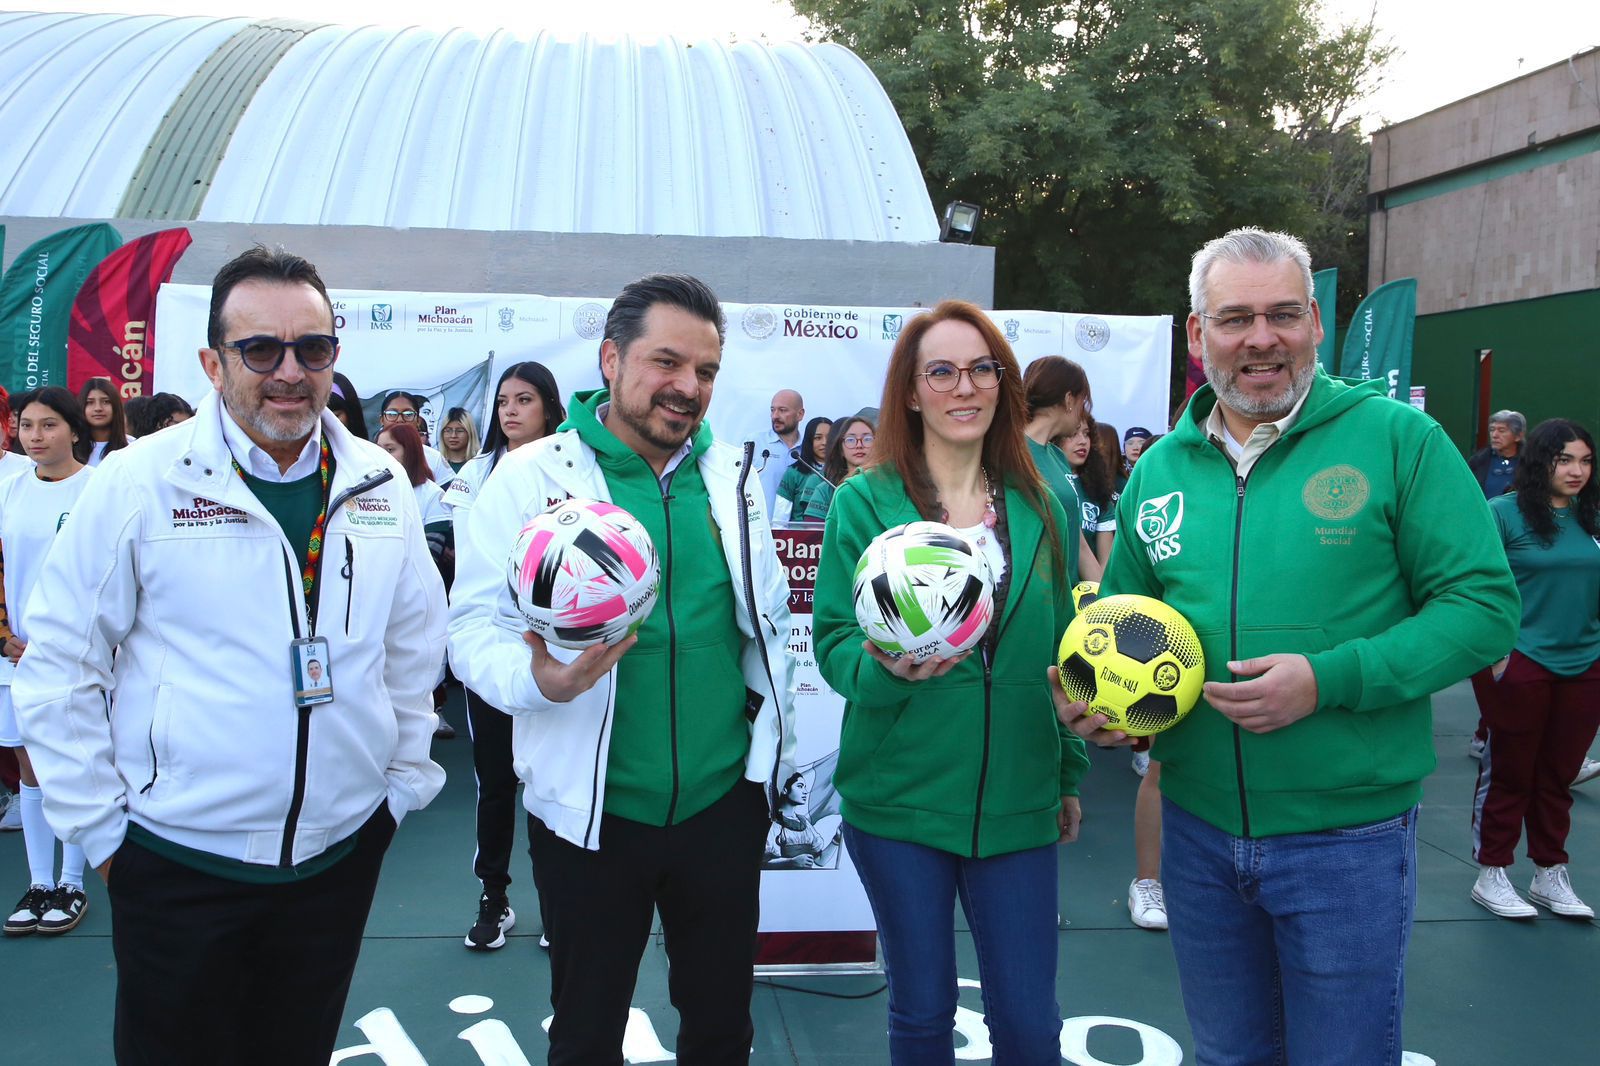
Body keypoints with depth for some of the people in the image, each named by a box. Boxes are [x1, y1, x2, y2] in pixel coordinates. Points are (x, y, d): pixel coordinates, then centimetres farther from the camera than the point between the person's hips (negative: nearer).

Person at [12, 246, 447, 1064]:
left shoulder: (380, 487, 1)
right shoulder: (139, 483, -10)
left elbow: (415, 646, 10)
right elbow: (58, 665, -6)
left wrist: (403, 782, 10)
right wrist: (100, 827, -5)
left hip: (340, 855, 3)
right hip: (178, 867, -3)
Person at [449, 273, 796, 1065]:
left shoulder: (735, 474, 4)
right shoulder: (531, 476, -8)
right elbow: (474, 629, -10)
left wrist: (770, 745, 11)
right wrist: (541, 676, -29)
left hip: (724, 801, 3)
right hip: (590, 812, -3)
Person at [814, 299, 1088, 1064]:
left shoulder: (1034, 505, 6)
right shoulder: (863, 501, -3)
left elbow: (1060, 647, 13)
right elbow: (834, 642, -5)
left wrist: (1070, 771, 14)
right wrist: (887, 668, -26)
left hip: (1016, 801, 2)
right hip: (898, 798, -2)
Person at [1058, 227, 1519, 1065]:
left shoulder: (1397, 439, -8)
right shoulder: (1157, 470, 5)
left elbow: (1483, 604, -11)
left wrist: (1330, 680, -22)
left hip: (1347, 837, -4)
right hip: (1198, 829, 4)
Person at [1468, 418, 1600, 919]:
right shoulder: (1504, 512, -7)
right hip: (1518, 665, -5)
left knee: (1558, 775, 14)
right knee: (1509, 772, 5)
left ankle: (1550, 875, 27)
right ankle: (1492, 875, 17)